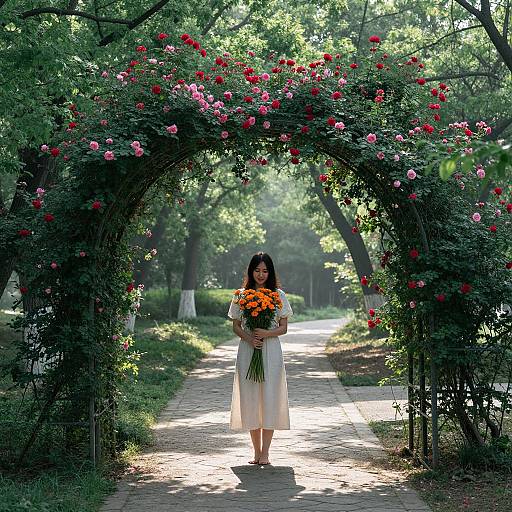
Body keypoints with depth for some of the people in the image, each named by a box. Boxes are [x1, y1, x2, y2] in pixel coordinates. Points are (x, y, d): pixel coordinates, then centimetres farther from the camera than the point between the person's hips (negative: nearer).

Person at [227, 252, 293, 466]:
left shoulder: (278, 295, 5)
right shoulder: (241, 295, 8)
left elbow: (283, 327, 4)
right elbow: (236, 326, 7)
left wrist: (266, 333, -15)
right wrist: (248, 337, -13)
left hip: (271, 351, -1)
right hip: (247, 351, 1)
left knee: (269, 399, -5)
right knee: (250, 399, 1)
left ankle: (265, 452, -2)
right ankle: (256, 451, 10)